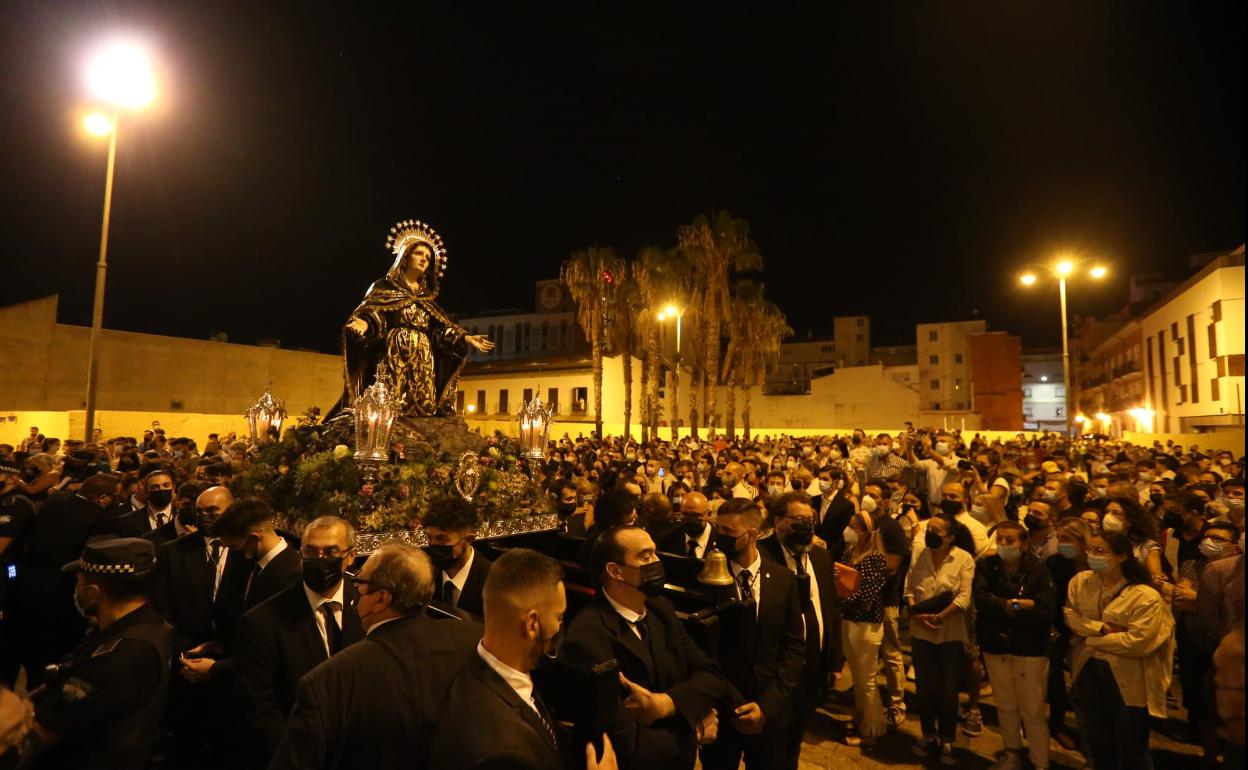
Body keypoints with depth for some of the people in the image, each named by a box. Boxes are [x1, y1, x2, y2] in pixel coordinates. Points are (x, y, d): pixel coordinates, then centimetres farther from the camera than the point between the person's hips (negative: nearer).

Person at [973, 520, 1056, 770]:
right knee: (1005, 705, 19)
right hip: (995, 646, 3)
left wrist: (1003, 608, -20)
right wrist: (1020, 605, -25)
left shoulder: (1038, 570, -11)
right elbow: (981, 599, -18)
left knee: (1032, 711, 6)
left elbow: (1045, 610, -20)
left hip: (1030, 648, -3)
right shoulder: (986, 566, -4)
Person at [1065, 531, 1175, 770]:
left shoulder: (1145, 596, -19)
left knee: (1132, 751, 13)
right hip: (1088, 671, 5)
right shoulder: (1080, 581, -2)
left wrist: (1092, 640, -14)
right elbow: (1070, 615, -2)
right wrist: (1101, 628, -18)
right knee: (1098, 744, 21)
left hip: (1129, 680, -4)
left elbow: (1137, 641, -23)